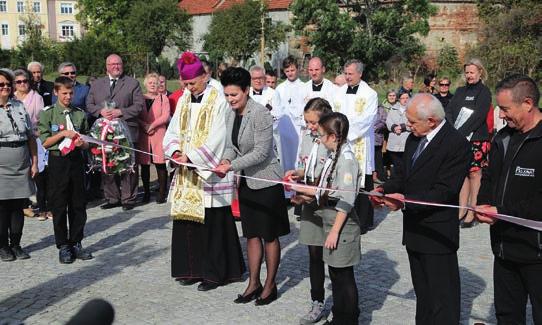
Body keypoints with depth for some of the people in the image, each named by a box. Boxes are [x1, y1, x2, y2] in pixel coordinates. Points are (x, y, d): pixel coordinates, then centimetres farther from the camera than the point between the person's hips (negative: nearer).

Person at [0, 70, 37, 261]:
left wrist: (34, 162, 6)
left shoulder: (19, 107, 10)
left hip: (21, 167, 4)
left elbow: (31, 137, 11)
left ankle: (16, 244, 21)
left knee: (18, 207, 9)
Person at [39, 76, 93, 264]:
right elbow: (45, 142, -3)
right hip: (58, 162, -2)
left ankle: (76, 243, 19)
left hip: (76, 161, 3)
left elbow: (87, 143, 12)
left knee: (78, 205, 7)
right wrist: (63, 134, -15)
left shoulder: (80, 114, 8)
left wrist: (82, 143, -10)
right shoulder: (48, 113, 1)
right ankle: (63, 246, 14)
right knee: (59, 206, 3)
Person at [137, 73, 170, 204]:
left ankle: (162, 193, -1)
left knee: (160, 164, -6)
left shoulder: (163, 98, 7)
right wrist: (144, 125, -10)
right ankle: (146, 192, 12)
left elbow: (165, 116, -3)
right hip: (143, 136, 2)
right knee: (144, 165, 3)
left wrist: (152, 125, -11)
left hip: (159, 134, -2)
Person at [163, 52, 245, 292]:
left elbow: (216, 138, -15)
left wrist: (190, 156, -19)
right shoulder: (184, 99, 11)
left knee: (212, 223, -1)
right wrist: (175, 150, -7)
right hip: (186, 172, 6)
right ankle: (191, 269, 22)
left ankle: (214, 272, 11)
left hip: (209, 172, -6)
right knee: (187, 219, 9)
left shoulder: (218, 100, -9)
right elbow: (173, 130, 12)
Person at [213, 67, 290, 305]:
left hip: (266, 181, -7)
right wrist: (225, 160, -11)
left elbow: (261, 152, -21)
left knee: (269, 236, 6)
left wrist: (232, 166, -23)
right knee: (251, 234, 14)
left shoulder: (260, 114, -19)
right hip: (246, 182, 7)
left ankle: (270, 285, 19)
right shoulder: (231, 114, 4)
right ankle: (253, 283, 25)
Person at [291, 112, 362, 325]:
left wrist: (335, 231, -19)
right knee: (335, 274, 17)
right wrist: (301, 189, 16)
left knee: (343, 276, 4)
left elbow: (345, 201, -20)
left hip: (342, 226, -9)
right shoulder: (334, 157, 9)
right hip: (331, 223, 9)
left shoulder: (346, 160, -18)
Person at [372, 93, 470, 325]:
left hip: (438, 233, -8)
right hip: (414, 228, 8)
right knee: (422, 291, 22)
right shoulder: (414, 138, 7)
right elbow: (403, 174, 16)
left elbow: (444, 192, -22)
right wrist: (386, 189, -3)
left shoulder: (456, 144, -18)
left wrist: (406, 201, -27)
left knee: (442, 297, 3)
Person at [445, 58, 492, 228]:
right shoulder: (460, 91, 15)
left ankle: (472, 212, 2)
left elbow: (478, 116, -13)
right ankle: (462, 210, 11)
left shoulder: (484, 92, -2)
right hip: (458, 139, 5)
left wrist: (460, 133, -18)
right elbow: (449, 111, 6)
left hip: (476, 139, -5)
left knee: (474, 174, -1)